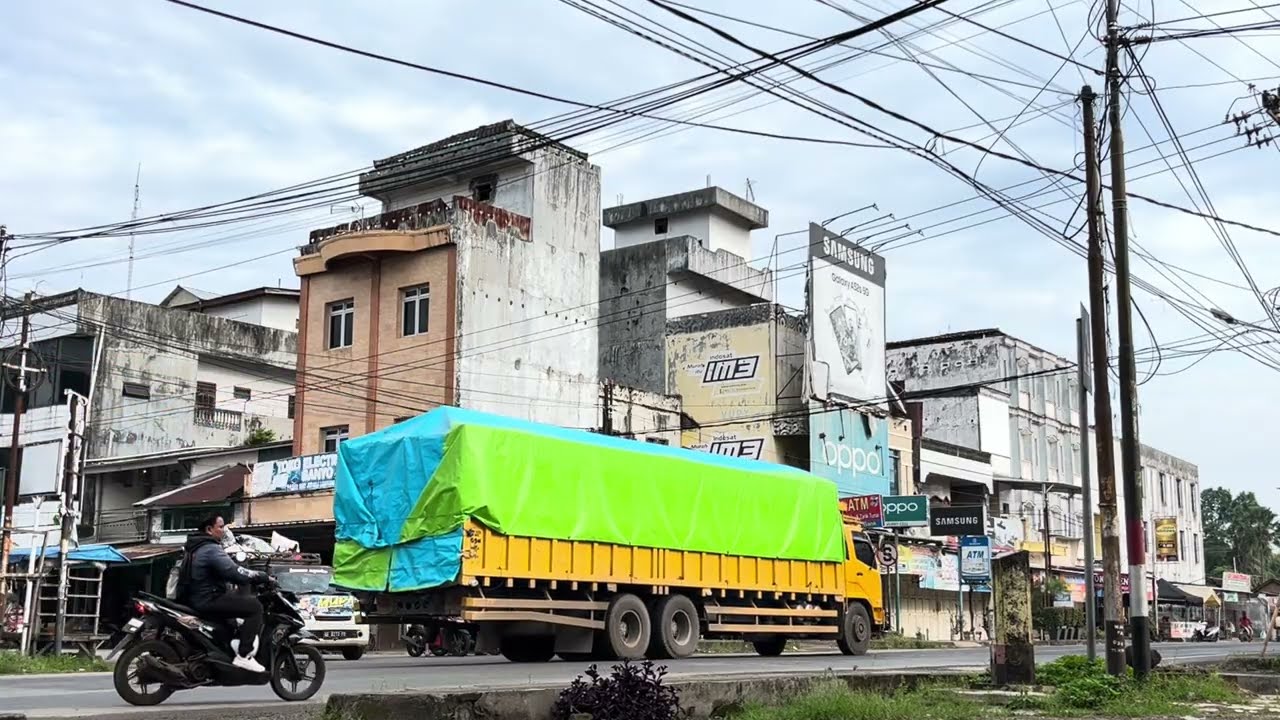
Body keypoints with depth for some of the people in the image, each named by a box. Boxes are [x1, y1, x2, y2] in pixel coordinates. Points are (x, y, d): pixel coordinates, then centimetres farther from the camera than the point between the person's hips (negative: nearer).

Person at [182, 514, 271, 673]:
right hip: (208, 600, -11)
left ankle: (238, 641, 19)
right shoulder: (211, 549, -20)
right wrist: (263, 577, -17)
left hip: (196, 597, 11)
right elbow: (235, 573, -29)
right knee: (255, 606, -16)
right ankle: (244, 656, -17)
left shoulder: (194, 546, 13)